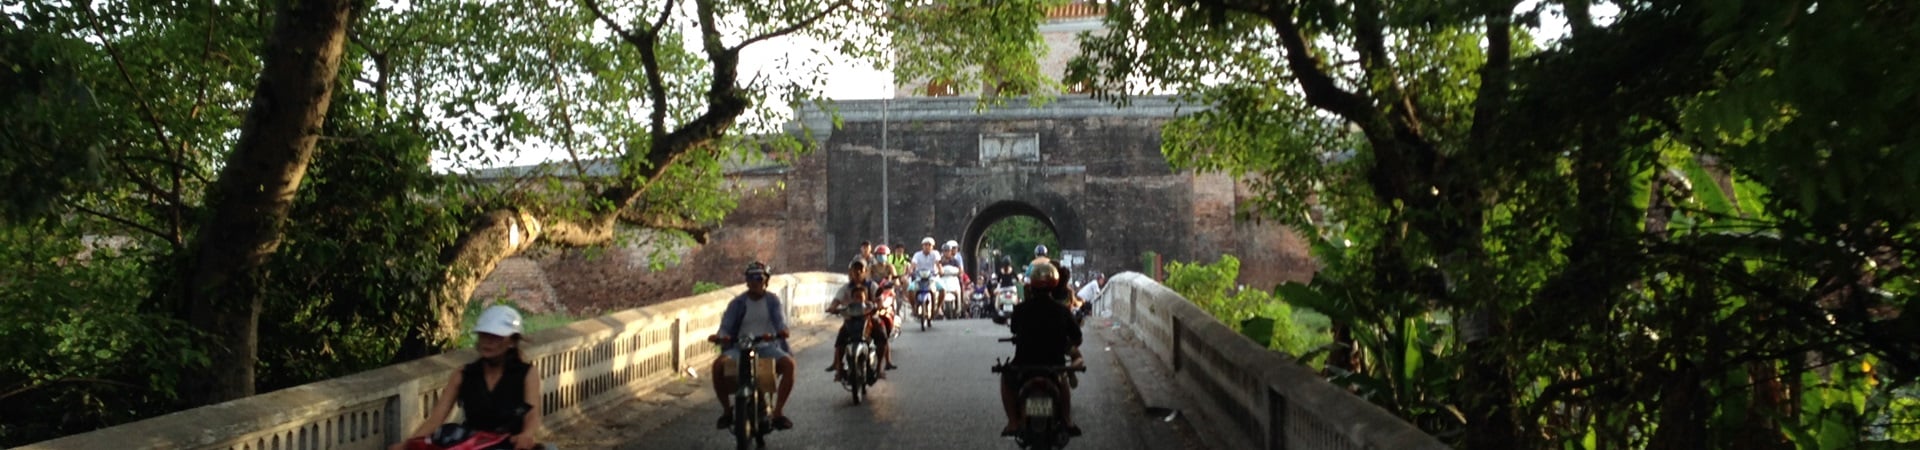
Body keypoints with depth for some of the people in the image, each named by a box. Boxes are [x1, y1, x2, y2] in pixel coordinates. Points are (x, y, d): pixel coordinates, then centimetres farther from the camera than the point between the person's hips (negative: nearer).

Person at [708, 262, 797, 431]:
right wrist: (721, 336, -28)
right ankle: (727, 410, -8)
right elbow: (726, 326, -4)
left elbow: (780, 320, -12)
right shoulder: (737, 303, 6)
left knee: (788, 363, -30)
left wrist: (782, 330, -37)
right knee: (718, 364, -29)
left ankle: (778, 412, -20)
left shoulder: (773, 301, 6)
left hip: (768, 346, 0)